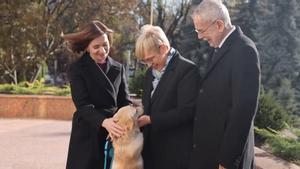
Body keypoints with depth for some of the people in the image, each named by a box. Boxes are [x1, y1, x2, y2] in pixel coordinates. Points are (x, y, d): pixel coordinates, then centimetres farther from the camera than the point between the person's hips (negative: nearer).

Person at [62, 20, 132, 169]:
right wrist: (103, 121, -31)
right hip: (88, 137, -3)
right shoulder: (77, 69, -3)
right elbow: (82, 104, -13)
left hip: (115, 135, 4)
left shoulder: (118, 68, 10)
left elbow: (124, 100, 7)